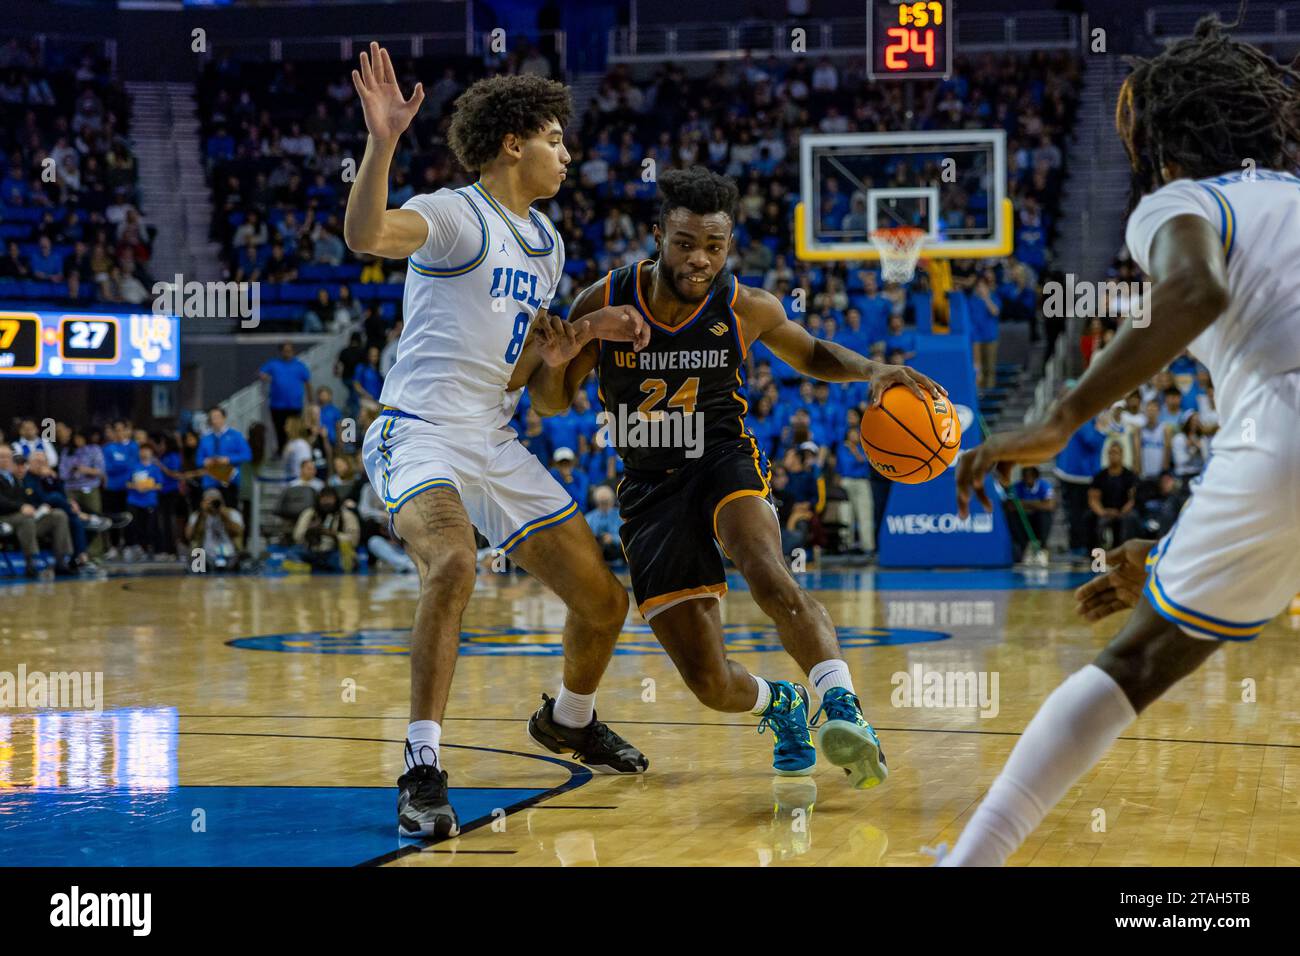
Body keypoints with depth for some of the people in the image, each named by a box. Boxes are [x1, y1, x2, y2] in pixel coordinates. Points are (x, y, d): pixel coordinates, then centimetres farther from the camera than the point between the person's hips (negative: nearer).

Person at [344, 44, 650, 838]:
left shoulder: (546, 243, 16)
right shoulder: (455, 215, -9)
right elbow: (366, 234, -31)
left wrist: (589, 331, 6)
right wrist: (383, 143, -43)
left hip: (498, 444, 8)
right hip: (420, 435, -8)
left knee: (604, 600, 9)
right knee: (454, 565, -36)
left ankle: (569, 720, 39)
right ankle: (425, 771, -28)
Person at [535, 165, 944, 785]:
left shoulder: (747, 308, -8)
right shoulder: (604, 303, -10)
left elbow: (810, 355, 12)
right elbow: (551, 400, 0)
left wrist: (873, 371, -8)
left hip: (725, 460, -1)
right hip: (651, 487, 1)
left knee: (767, 575, -37)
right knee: (710, 683, -4)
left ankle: (841, 706, -44)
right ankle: (780, 706, 29)